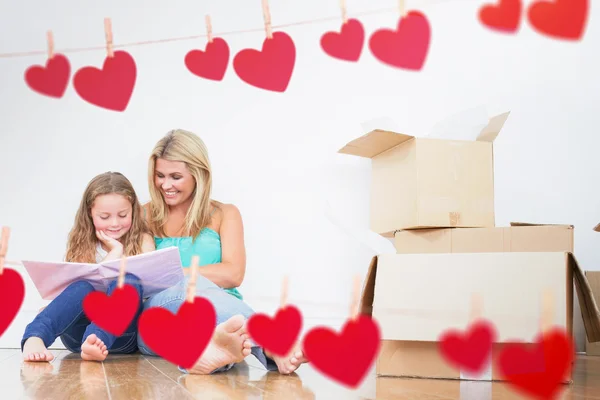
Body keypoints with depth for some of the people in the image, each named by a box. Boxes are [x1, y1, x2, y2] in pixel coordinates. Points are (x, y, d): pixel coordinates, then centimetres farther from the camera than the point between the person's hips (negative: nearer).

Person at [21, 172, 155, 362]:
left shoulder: (142, 240, 9)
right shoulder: (84, 244, 11)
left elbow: (141, 283, -4)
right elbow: (90, 284, -2)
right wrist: (115, 251, -5)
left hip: (121, 334, -1)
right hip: (79, 333, 1)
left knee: (128, 281, -30)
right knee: (83, 287, -30)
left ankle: (97, 341, -54)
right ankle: (34, 337, -50)